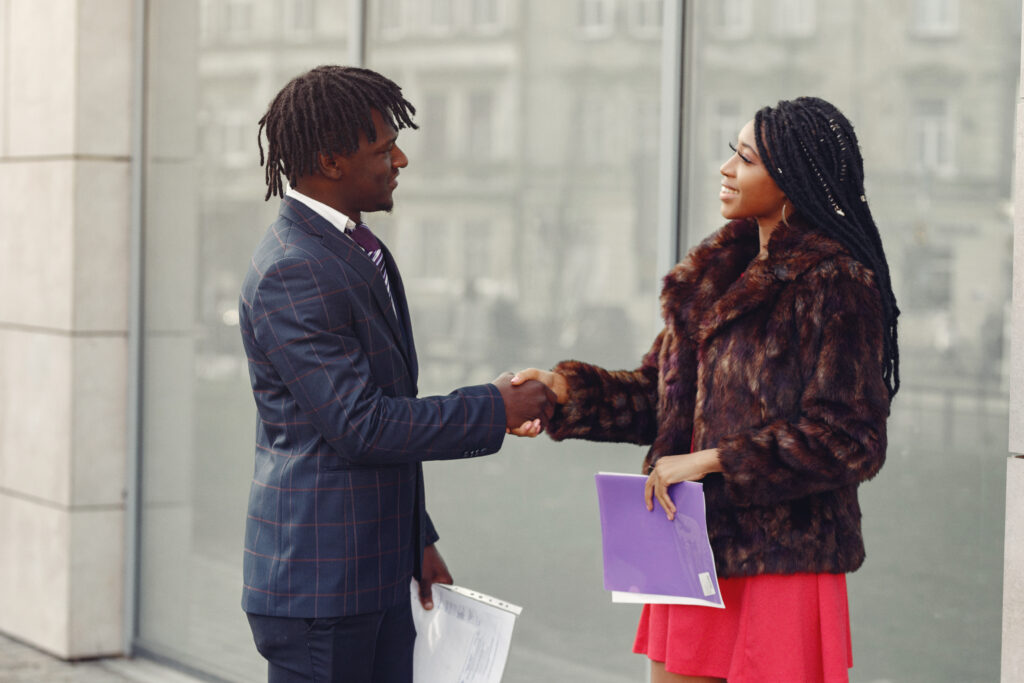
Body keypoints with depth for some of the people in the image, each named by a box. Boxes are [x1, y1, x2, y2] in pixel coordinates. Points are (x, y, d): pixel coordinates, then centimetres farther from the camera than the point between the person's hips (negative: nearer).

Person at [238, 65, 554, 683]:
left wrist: (418, 540, 20)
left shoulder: (362, 250, 14)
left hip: (379, 571, 9)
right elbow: (359, 424, -23)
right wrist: (494, 409, -13)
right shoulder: (290, 272, -18)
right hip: (318, 582, -9)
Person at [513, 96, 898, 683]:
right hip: (698, 550, 8)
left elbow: (847, 441, -17)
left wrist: (713, 460, -16)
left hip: (781, 563, -8)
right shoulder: (720, 272, 13)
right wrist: (567, 389, 1)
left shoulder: (835, 287, -13)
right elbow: (660, 394, 17)